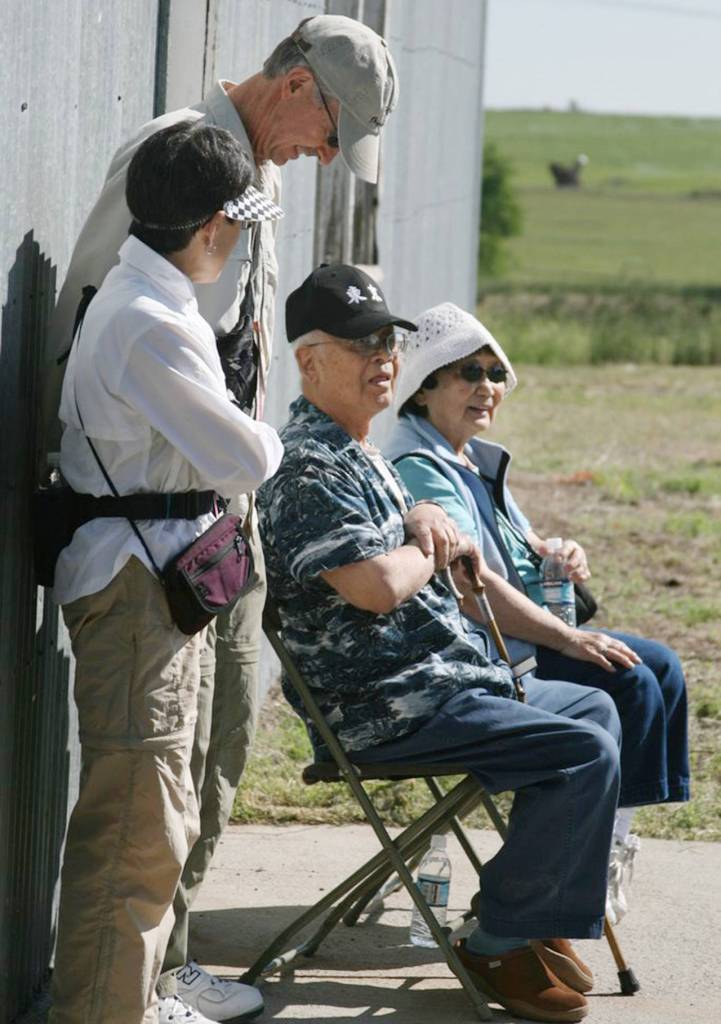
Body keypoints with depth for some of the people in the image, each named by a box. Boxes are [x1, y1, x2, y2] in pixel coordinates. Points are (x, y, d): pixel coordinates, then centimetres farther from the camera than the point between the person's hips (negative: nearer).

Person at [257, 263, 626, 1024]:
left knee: (593, 709, 23)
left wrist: (425, 519, 1)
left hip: (447, 679, 11)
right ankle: (502, 946, -7)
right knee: (586, 755, -19)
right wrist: (431, 551, -8)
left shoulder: (358, 452, 16)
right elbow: (378, 584, -30)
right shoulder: (308, 467, -18)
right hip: (381, 710, -11)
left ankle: (541, 912, 24)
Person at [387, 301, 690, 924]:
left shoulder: (472, 461, 16)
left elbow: (521, 545, 27)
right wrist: (571, 639, -22)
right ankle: (604, 845, -8)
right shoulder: (419, 468, -16)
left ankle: (613, 835, 3)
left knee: (662, 665, 3)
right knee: (631, 683, -19)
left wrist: (557, 554, 2)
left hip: (524, 639, 10)